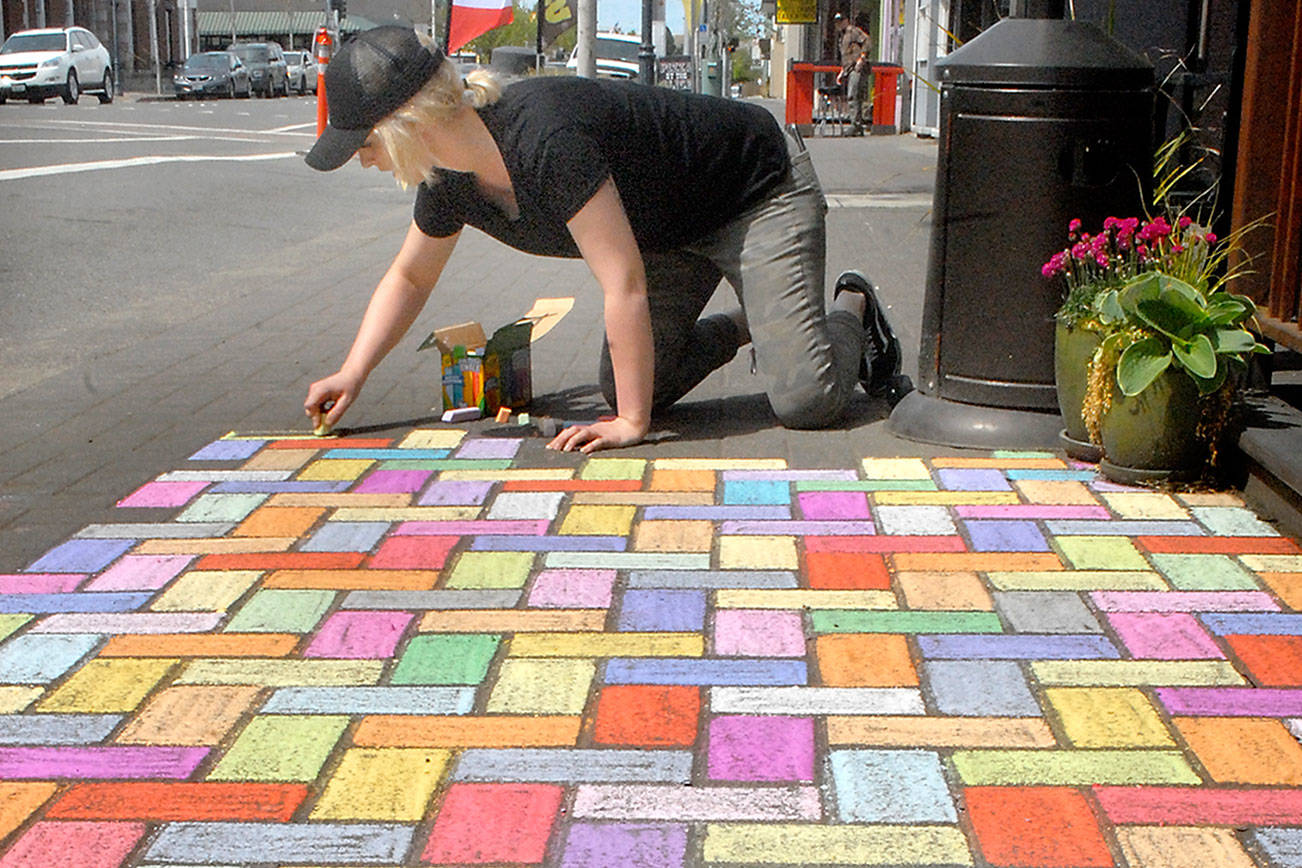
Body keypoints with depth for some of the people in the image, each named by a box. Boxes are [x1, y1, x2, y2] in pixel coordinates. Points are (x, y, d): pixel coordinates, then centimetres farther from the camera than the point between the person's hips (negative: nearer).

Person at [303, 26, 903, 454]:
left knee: (805, 401, -17)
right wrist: (352, 374, 1)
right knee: (628, 389, 1)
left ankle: (852, 311, 15)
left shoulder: (544, 137, -38)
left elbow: (624, 284, -35)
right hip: (672, 230, 8)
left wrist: (633, 423, -30)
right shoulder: (450, 183, -11)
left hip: (760, 191, -8)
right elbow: (409, 277, 10)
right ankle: (749, 326, 22)